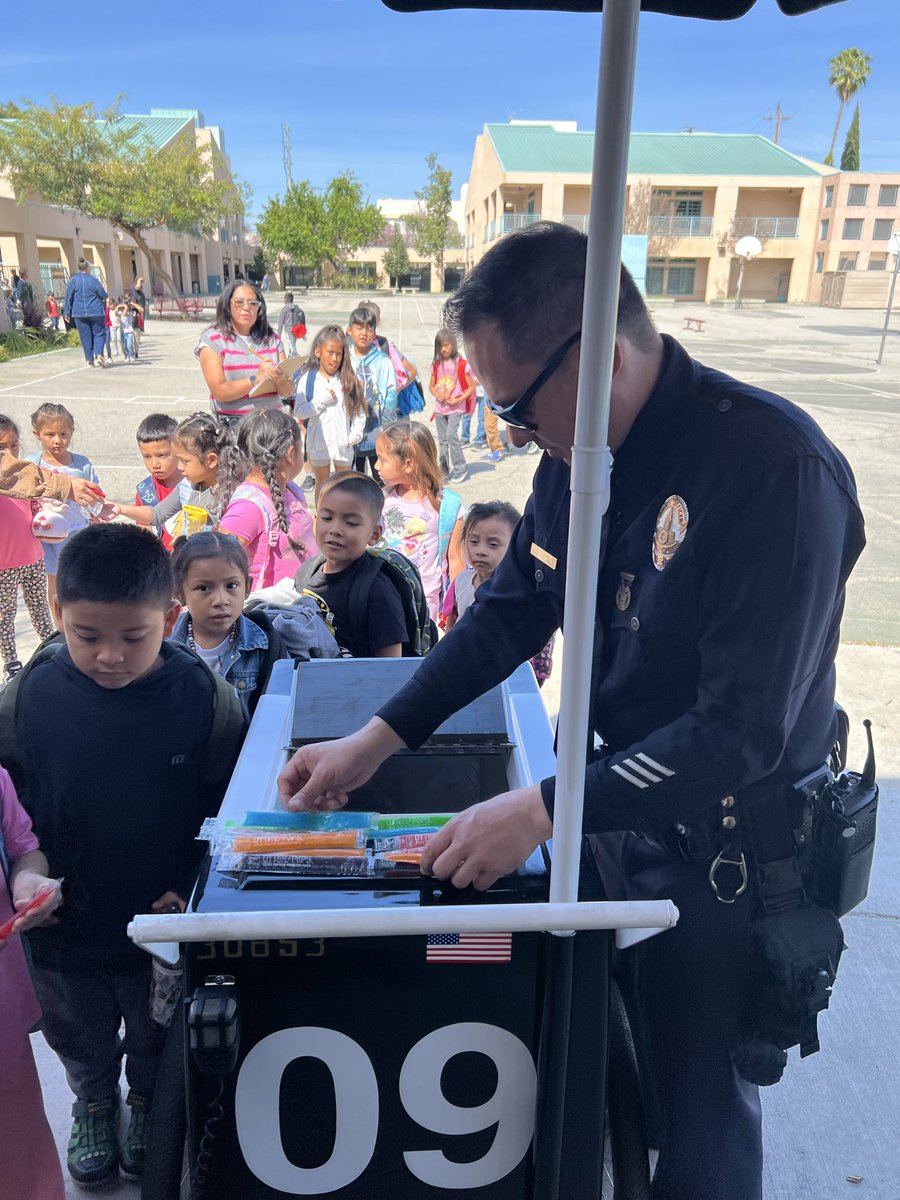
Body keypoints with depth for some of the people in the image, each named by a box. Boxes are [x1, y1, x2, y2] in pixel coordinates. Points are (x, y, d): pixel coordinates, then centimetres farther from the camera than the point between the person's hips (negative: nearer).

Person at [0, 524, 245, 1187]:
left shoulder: (205, 697, -22)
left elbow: (227, 809, -12)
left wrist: (189, 889, -17)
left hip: (167, 923, -1)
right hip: (65, 926, 2)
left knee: (157, 1043, 25)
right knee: (81, 1039, 29)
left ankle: (150, 1106, 56)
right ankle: (94, 1105, 59)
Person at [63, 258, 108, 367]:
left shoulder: (73, 280, 0)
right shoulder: (93, 280, -6)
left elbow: (68, 297, 2)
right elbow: (104, 295, -5)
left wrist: (67, 313, 8)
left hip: (79, 313, 2)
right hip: (96, 312, -2)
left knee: (85, 337, 8)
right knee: (99, 334, 5)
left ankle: (90, 359, 8)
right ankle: (99, 355, -15)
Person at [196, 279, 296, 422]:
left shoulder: (272, 339, 12)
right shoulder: (212, 339, 3)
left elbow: (288, 392, 8)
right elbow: (220, 392, -7)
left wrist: (280, 379, -13)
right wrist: (256, 379, -16)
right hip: (231, 424, -3)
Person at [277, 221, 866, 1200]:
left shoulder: (776, 471, -28)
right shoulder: (578, 455, -5)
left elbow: (744, 729, -28)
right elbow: (511, 610, 3)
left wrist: (544, 810, -28)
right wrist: (376, 740, -2)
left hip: (727, 845, -6)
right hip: (620, 802, 6)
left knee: (700, 1094, 15)